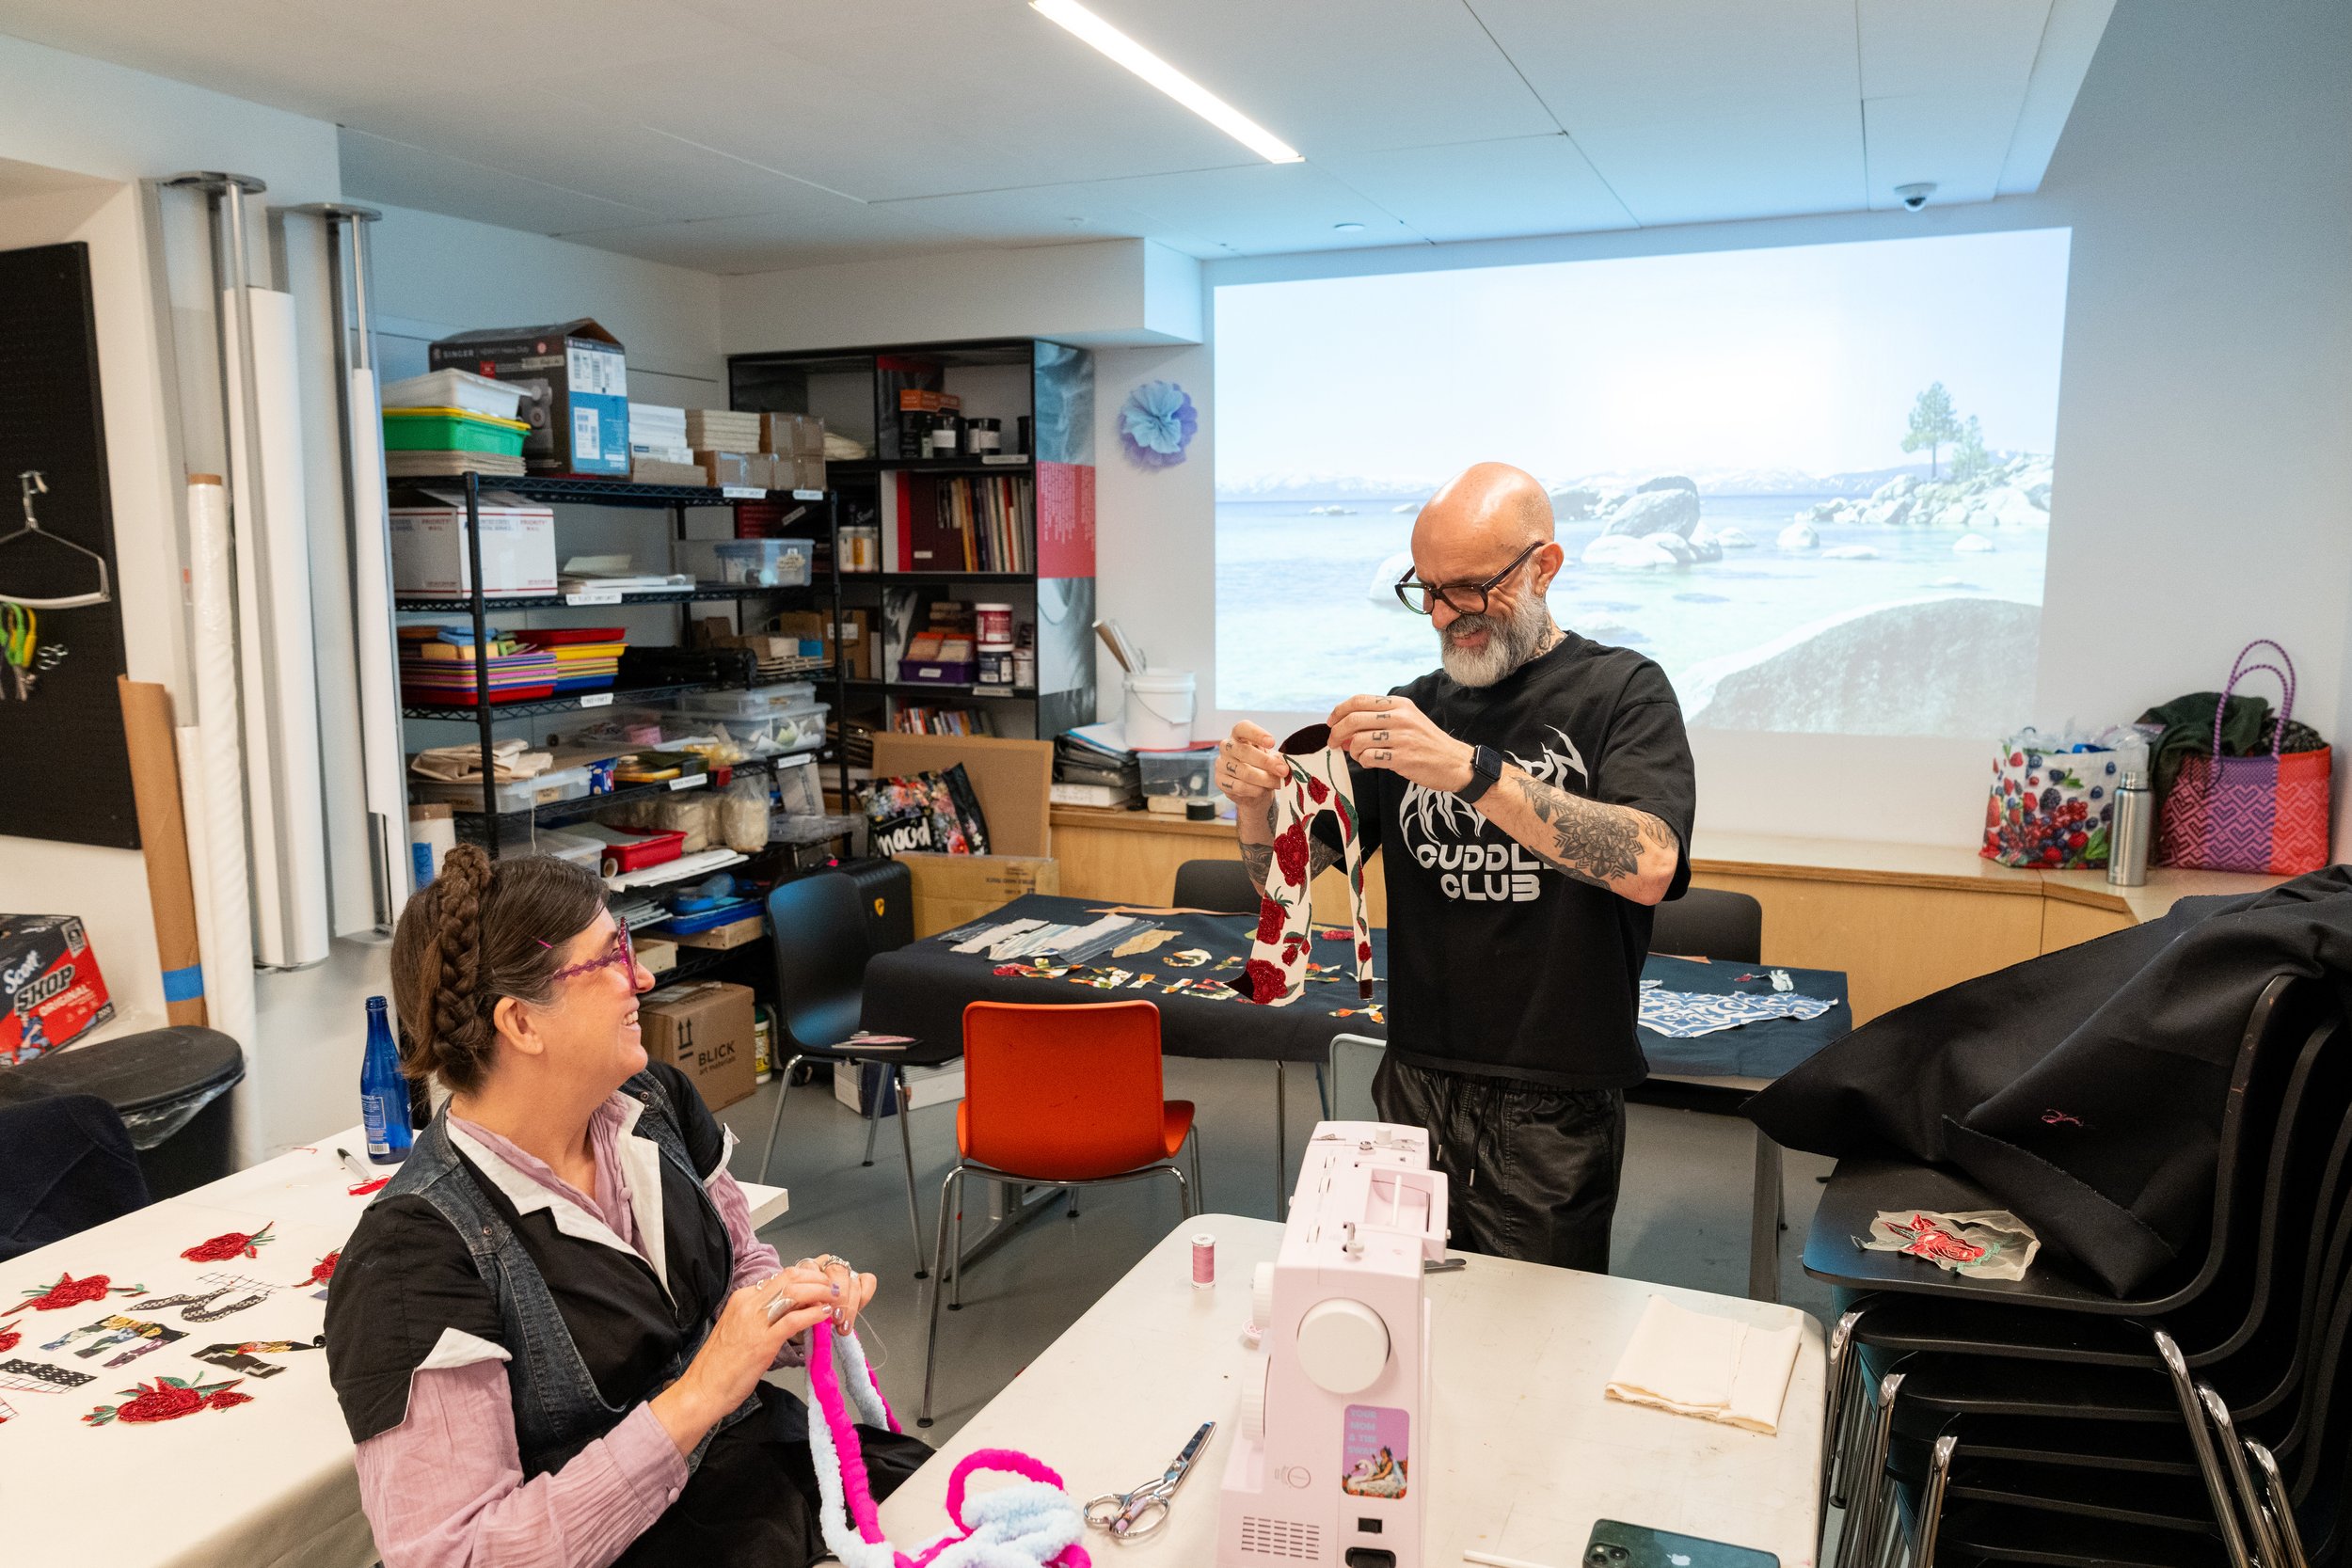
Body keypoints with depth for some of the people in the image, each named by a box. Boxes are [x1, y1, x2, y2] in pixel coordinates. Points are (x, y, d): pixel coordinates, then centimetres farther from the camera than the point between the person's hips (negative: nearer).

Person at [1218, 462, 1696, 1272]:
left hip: (1554, 1110, -3)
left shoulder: (1622, 691, -5)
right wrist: (1255, 801, -15)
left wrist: (1472, 770, -33)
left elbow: (1647, 867, -24)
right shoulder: (1414, 709, 7)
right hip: (1416, 1083, 4)